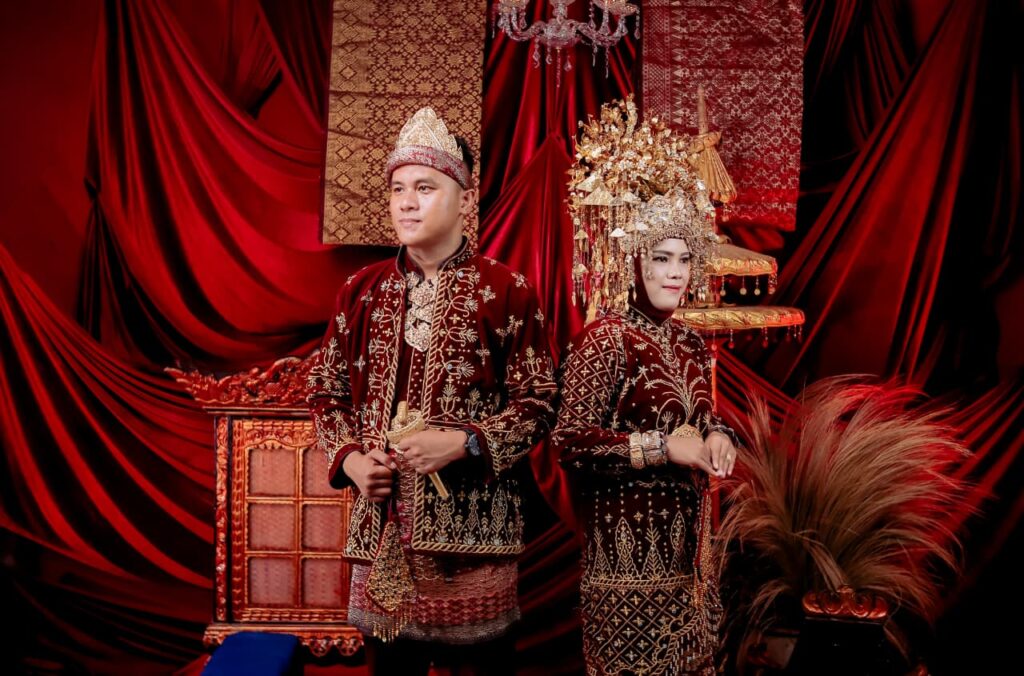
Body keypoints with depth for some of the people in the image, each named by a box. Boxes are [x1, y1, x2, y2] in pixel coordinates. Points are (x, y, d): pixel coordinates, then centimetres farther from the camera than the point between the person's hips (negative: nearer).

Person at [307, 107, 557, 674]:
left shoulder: (506, 292, -5)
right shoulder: (362, 289, 7)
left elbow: (538, 404, -5)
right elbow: (326, 392, 12)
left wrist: (462, 443, -17)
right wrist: (350, 459, -4)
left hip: (471, 524, -3)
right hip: (381, 521, 3)